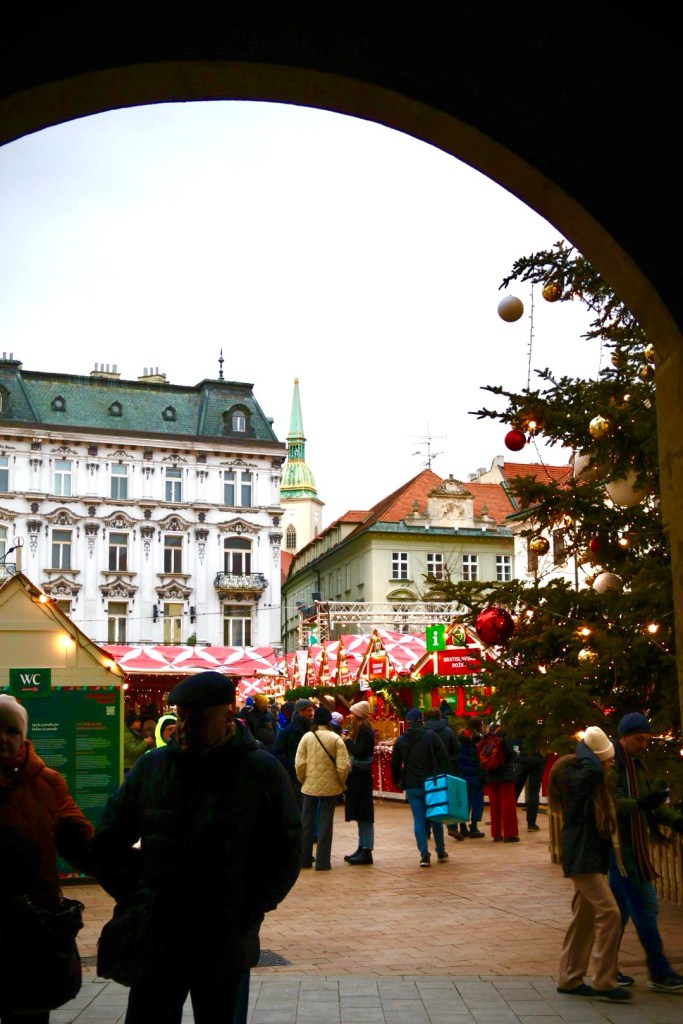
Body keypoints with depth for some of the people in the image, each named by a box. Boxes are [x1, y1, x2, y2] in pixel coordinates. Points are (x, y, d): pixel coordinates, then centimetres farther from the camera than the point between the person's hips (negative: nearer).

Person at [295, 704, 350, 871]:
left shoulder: (307, 737, -5)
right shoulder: (335, 738, -9)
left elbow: (299, 763, -7)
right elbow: (343, 765, -13)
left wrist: (302, 780, 10)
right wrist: (342, 783, 3)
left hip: (310, 786, 2)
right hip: (330, 786, -2)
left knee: (306, 822, 14)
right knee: (325, 824, 6)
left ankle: (305, 858, 22)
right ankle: (322, 861, 7)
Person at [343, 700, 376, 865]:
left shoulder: (366, 732, -14)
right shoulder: (357, 730, 13)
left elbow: (359, 752, -24)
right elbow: (354, 751, 12)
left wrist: (347, 740, -13)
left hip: (361, 778, -9)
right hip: (355, 776, 9)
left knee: (364, 814, -5)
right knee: (359, 814, 13)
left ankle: (367, 852, -1)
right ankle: (362, 847, 20)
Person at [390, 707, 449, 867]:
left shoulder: (400, 741, 3)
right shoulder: (431, 736, -4)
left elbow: (394, 765, 4)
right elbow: (444, 758, -6)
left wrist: (398, 782, 15)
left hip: (412, 786, 1)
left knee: (419, 820, 4)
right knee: (435, 818, 13)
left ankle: (424, 855, -3)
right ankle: (441, 852, 22)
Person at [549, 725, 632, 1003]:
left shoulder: (596, 781, 12)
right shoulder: (572, 776, -18)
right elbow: (593, 771, -38)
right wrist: (583, 748, -20)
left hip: (593, 855, 10)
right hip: (581, 856, -10)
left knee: (585, 918, 14)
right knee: (609, 912, -14)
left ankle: (570, 979, 22)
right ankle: (604, 983, -8)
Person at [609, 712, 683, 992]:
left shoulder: (636, 764, 16)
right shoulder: (611, 763, -15)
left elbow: (653, 799, 17)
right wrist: (640, 804, -35)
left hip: (633, 846, 9)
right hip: (618, 845, -9)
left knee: (620, 908, 13)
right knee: (644, 906, -6)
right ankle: (659, 972, 1)